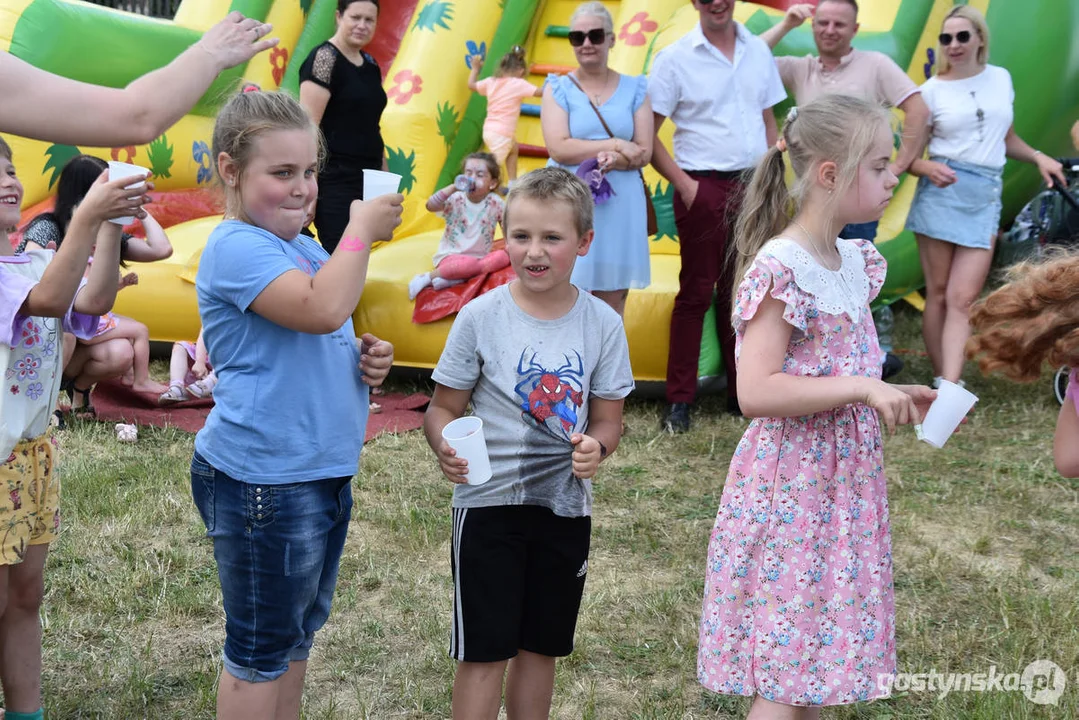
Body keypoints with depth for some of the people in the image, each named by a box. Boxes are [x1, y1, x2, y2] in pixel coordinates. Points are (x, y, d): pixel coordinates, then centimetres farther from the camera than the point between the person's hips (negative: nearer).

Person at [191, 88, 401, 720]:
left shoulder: (305, 248, 11)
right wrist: (362, 230, -19)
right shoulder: (236, 248, -17)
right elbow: (322, 308, -33)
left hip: (323, 472, 9)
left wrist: (366, 357, 3)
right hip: (263, 480, -9)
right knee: (261, 651, 6)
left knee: (299, 633, 21)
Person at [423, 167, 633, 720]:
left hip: (565, 506, 2)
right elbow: (443, 407, -3)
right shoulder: (481, 316, -9)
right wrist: (446, 448, -24)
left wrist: (595, 447, -20)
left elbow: (608, 421, 2)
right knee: (484, 652, 2)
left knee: (540, 647, 16)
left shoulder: (603, 325, -4)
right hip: (488, 503, -2)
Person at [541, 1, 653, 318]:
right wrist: (615, 145, -10)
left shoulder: (634, 89, 8)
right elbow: (559, 148, -10)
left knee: (613, 306, 6)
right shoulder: (558, 88, 3)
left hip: (620, 205, 2)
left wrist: (614, 161, -19)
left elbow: (644, 152, 1)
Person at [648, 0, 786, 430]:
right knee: (696, 293, 0)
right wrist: (683, 184, -12)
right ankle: (679, 402, 7)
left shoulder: (758, 51, 8)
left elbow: (768, 121, 15)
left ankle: (741, 393, 20)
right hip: (704, 189, -4)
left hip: (753, 186, 4)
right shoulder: (675, 58, -5)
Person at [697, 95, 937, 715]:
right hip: (791, 490, -8)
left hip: (847, 481, 8)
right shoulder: (780, 268, -18)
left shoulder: (854, 260, 8)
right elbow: (756, 392, -26)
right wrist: (864, 388, -25)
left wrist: (896, 400, 6)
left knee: (814, 659, 17)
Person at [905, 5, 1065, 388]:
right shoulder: (932, 90, 2)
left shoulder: (1001, 79, 12)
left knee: (962, 300, -8)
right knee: (938, 293, 1)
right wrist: (926, 168, -19)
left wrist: (1038, 157, 11)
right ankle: (943, 381, 10)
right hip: (941, 190, -2)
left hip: (986, 196, 2)